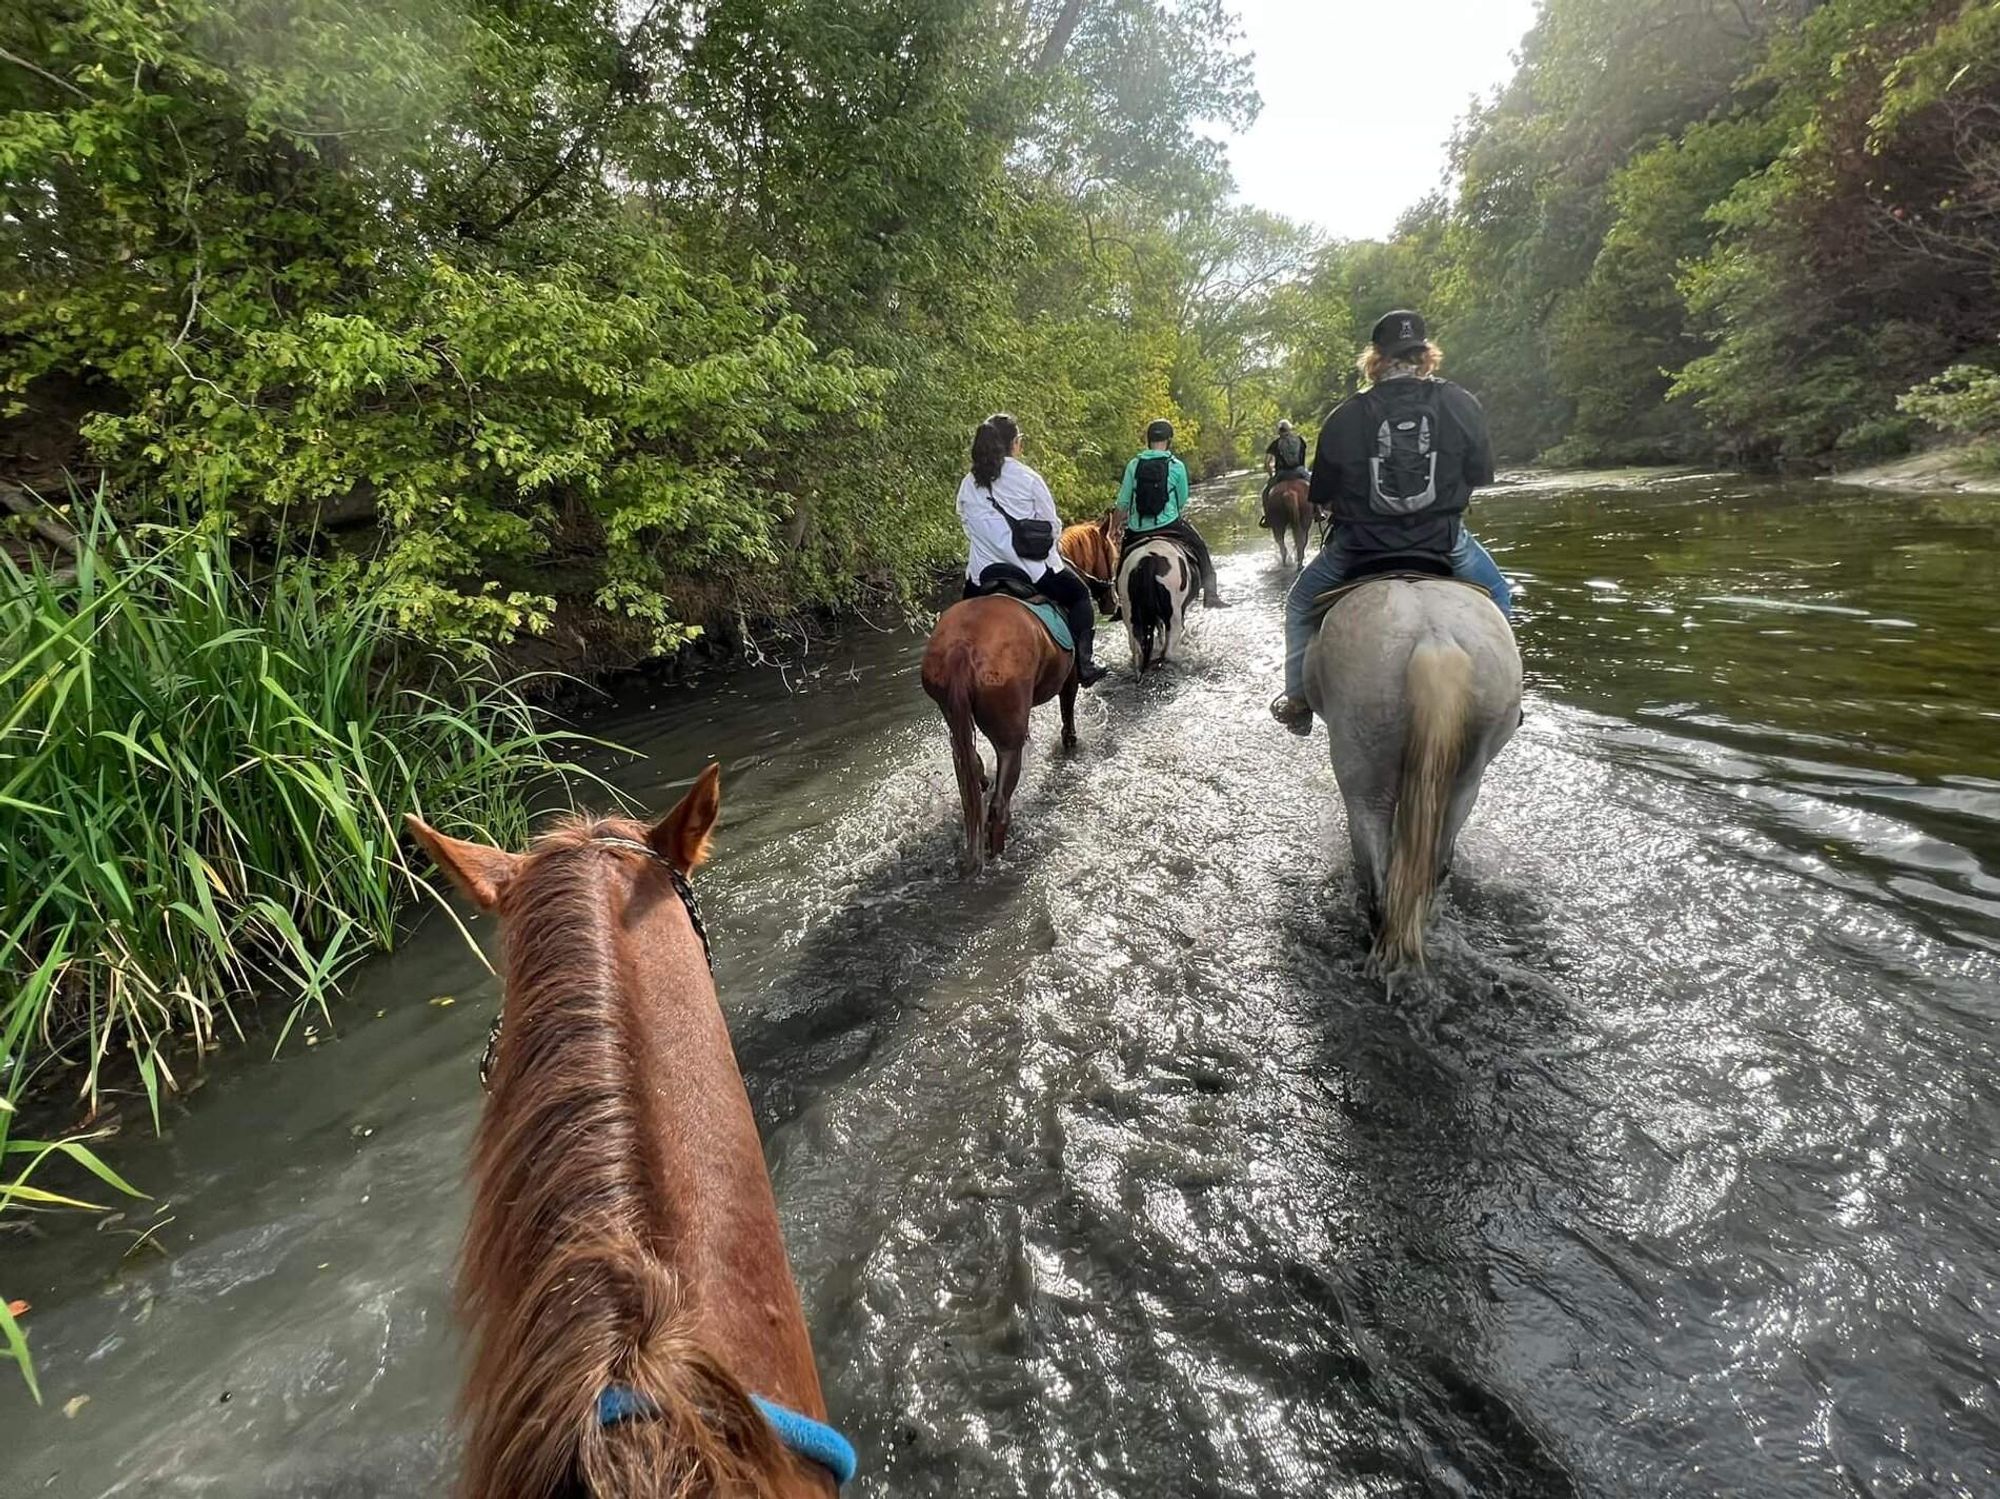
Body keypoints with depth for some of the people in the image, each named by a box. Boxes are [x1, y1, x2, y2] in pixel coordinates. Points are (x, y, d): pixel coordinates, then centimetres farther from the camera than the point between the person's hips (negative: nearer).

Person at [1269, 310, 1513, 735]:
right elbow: (1482, 474, 4)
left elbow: (1320, 494, -2)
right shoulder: (1461, 404, -5)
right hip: (1443, 538, 1)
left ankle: (1298, 699, 20)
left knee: (1301, 604, 23)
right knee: (1497, 597, 28)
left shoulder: (1345, 416, -9)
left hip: (1357, 544, -1)